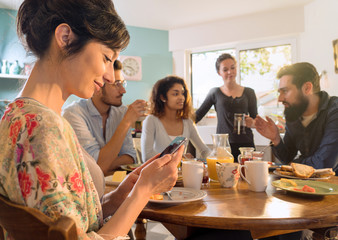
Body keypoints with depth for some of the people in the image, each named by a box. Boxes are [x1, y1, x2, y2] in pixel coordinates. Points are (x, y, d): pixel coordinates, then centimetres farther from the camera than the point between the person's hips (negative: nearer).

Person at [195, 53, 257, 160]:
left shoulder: (249, 92, 9)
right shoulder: (215, 93, 6)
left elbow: (255, 119, 11)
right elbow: (198, 114, 8)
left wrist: (252, 122, -10)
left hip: (245, 144, 1)